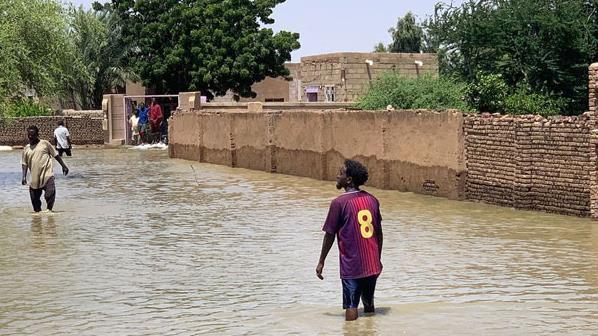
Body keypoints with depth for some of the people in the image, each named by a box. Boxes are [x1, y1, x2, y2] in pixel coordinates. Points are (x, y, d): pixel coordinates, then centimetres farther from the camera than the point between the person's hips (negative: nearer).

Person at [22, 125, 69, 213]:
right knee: (34, 198, 7)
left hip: (47, 176, -4)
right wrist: (24, 177, 0)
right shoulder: (26, 149, 12)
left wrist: (63, 166, 9)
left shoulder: (44, 143, 4)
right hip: (35, 179, 4)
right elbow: (24, 163, 11)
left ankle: (49, 210, 3)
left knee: (50, 195, -16)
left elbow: (56, 155, 10)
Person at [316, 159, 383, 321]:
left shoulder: (339, 203, -11)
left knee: (351, 308, 0)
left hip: (351, 266, -5)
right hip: (373, 265, 5)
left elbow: (329, 235, -7)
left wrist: (321, 262, 4)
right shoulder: (372, 200, 4)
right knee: (369, 303, 19)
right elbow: (379, 233, 10)